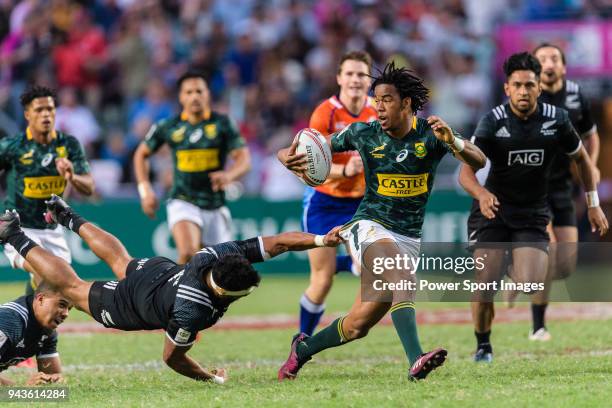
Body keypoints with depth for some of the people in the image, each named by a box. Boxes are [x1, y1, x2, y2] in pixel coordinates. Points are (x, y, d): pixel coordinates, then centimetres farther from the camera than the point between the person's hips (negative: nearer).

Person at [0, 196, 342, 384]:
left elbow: (278, 242, -29)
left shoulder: (224, 254, -36)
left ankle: (68, 217, 59)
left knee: (120, 261, 40)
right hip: (130, 307, -6)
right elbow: (172, 357, -31)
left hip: (158, 270, 6)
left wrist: (320, 240, -39)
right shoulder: (191, 312, -48)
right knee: (72, 287, 21)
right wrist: (212, 379, -18)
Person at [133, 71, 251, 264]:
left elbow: (244, 160, -8)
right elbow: (141, 154, 15)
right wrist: (145, 190, 2)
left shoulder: (222, 124, -2)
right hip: (183, 203, -1)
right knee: (188, 254, -28)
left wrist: (228, 175, -30)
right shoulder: (168, 127, 1)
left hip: (215, 206, 2)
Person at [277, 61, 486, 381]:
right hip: (370, 226, -2)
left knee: (360, 323, 0)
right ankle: (415, 360, -46)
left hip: (409, 237, 2)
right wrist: (289, 159, -16)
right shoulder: (363, 133, -2)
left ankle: (304, 348, 26)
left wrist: (452, 141, -37)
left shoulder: (431, 133, -5)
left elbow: (478, 161, -17)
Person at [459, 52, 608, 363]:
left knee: (530, 289, -15)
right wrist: (481, 193, -41)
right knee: (484, 287, -11)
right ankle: (483, 345, 15)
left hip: (533, 215, 1)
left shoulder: (556, 120, -6)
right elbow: (466, 171, -20)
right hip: (493, 210, -1)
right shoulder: (493, 122, -13)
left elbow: (581, 158, 12)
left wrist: (593, 204, 12)